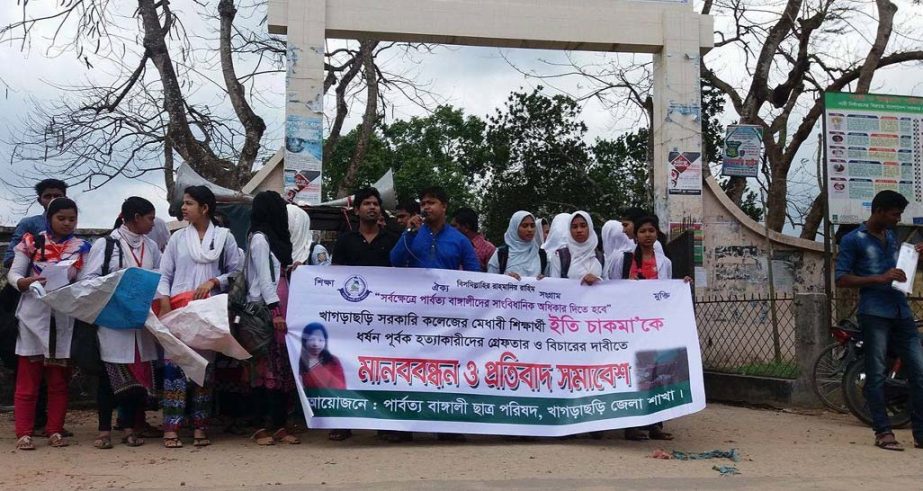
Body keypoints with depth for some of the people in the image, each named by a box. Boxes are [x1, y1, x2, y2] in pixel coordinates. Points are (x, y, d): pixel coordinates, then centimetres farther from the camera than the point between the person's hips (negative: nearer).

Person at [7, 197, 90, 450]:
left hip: (65, 319, 2)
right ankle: (24, 433, 5)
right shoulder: (31, 242, 5)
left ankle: (55, 431, 14)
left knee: (59, 380, 7)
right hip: (33, 315, -2)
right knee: (28, 379, 0)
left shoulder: (82, 248, 9)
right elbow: (13, 274, 0)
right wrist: (27, 282, -20)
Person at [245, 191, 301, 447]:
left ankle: (279, 425, 7)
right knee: (266, 367, -7)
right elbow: (263, 277, -11)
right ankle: (262, 426, -3)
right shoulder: (259, 238, -4)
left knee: (283, 367, 4)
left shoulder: (274, 238, 21)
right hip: (265, 309, -8)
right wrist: (275, 309, -15)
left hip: (280, 306, 8)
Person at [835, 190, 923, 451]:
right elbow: (842, 279, -8)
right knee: (877, 374, -2)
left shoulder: (893, 236, 19)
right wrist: (880, 278, -17)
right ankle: (883, 432, 5)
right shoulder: (853, 240, -2)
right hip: (874, 314, -6)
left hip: (902, 312, 6)